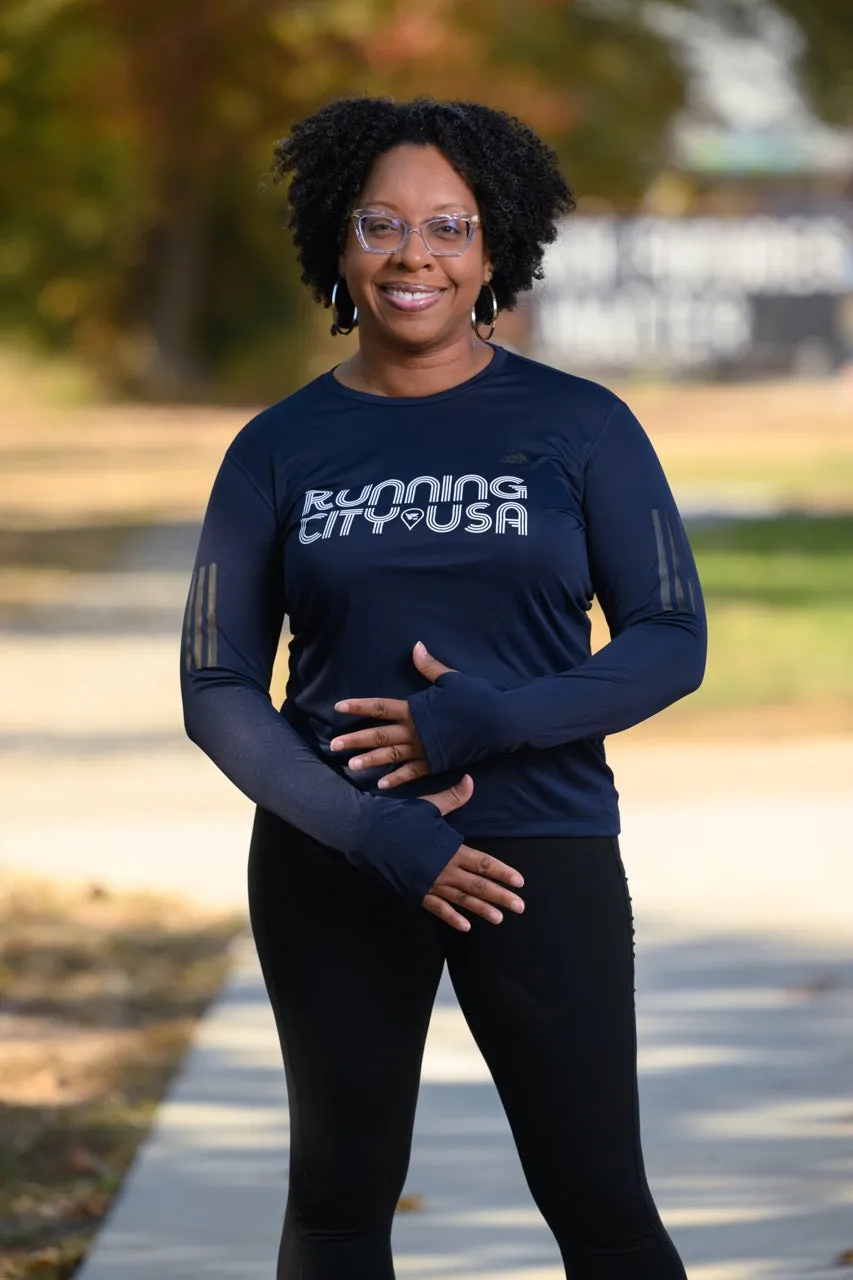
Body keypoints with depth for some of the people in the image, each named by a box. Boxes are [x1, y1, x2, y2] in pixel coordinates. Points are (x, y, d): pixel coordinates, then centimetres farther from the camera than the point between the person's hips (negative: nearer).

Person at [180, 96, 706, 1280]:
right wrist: (384, 839, -14)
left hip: (542, 854, -2)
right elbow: (217, 690, 0)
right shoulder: (279, 451, 2)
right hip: (331, 867, 2)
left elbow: (672, 643, -2)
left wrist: (482, 722, -17)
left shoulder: (581, 428, 0)